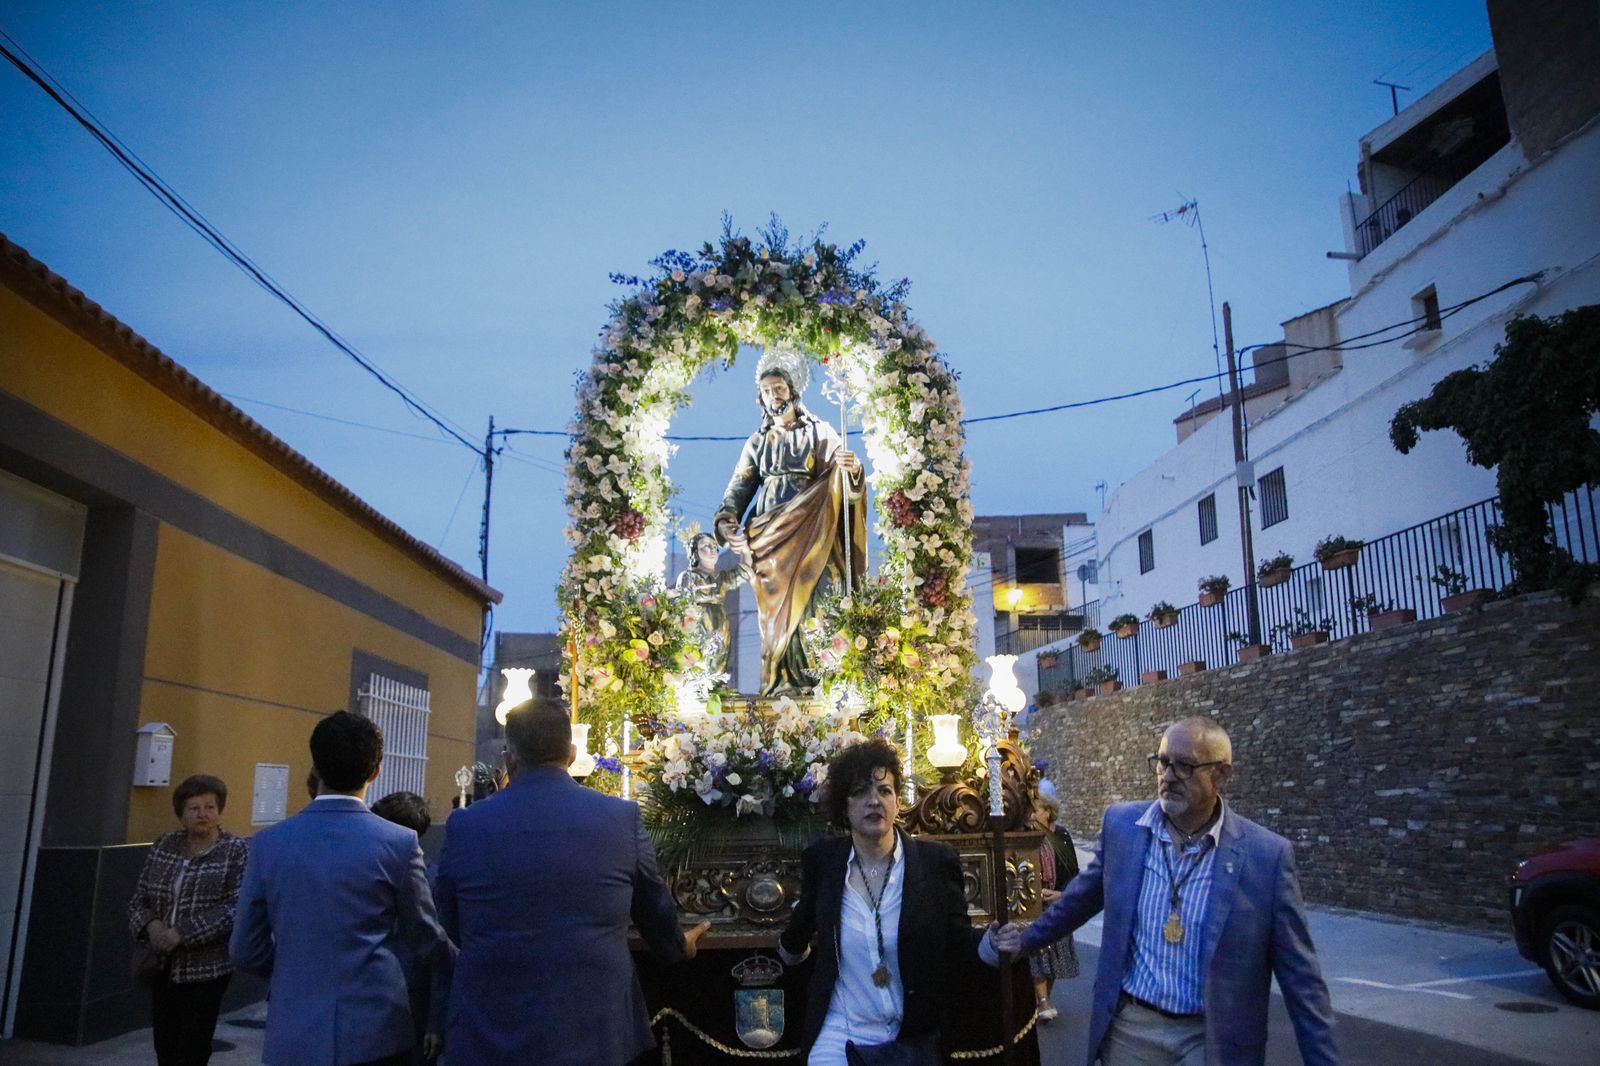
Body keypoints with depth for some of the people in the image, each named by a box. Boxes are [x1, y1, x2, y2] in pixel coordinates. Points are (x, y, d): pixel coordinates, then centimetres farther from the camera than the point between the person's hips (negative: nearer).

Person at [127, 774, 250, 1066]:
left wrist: (181, 935, -21)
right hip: (162, 967, 5)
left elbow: (234, 910, -15)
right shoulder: (163, 847, 7)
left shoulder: (237, 852, -8)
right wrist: (151, 925, -11)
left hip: (206, 971, -5)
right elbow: (138, 899, 9)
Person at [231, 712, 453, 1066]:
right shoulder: (399, 843, -10)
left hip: (294, 1035, 2)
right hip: (375, 1032, -1)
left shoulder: (269, 842, -4)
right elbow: (426, 941, -1)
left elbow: (247, 951, 4)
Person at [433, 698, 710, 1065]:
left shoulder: (464, 825, -8)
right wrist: (679, 945, 29)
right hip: (595, 1034, 0)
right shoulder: (623, 817, -8)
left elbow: (453, 926, 7)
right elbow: (655, 908, 7)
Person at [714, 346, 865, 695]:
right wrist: (726, 522, -6)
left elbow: (845, 480, -5)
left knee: (802, 602, -12)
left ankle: (797, 677, -7)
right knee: (776, 606, -1)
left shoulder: (818, 432, 6)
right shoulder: (758, 441, 16)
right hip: (767, 535, 3)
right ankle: (784, 678, 4)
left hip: (806, 532, -3)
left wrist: (851, 468, -29)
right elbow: (739, 487, 11)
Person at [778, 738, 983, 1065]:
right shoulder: (822, 859, -5)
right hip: (839, 1035, 1)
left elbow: (958, 942, -6)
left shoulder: (936, 861, -10)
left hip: (915, 1038, 0)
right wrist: (792, 948, 32)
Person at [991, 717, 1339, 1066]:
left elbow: (1298, 975, -7)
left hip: (1215, 1038, -2)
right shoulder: (1121, 824, -6)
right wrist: (1028, 938, 20)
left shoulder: (1267, 855, -13)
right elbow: (1082, 895, 11)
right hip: (1129, 1025, 2)